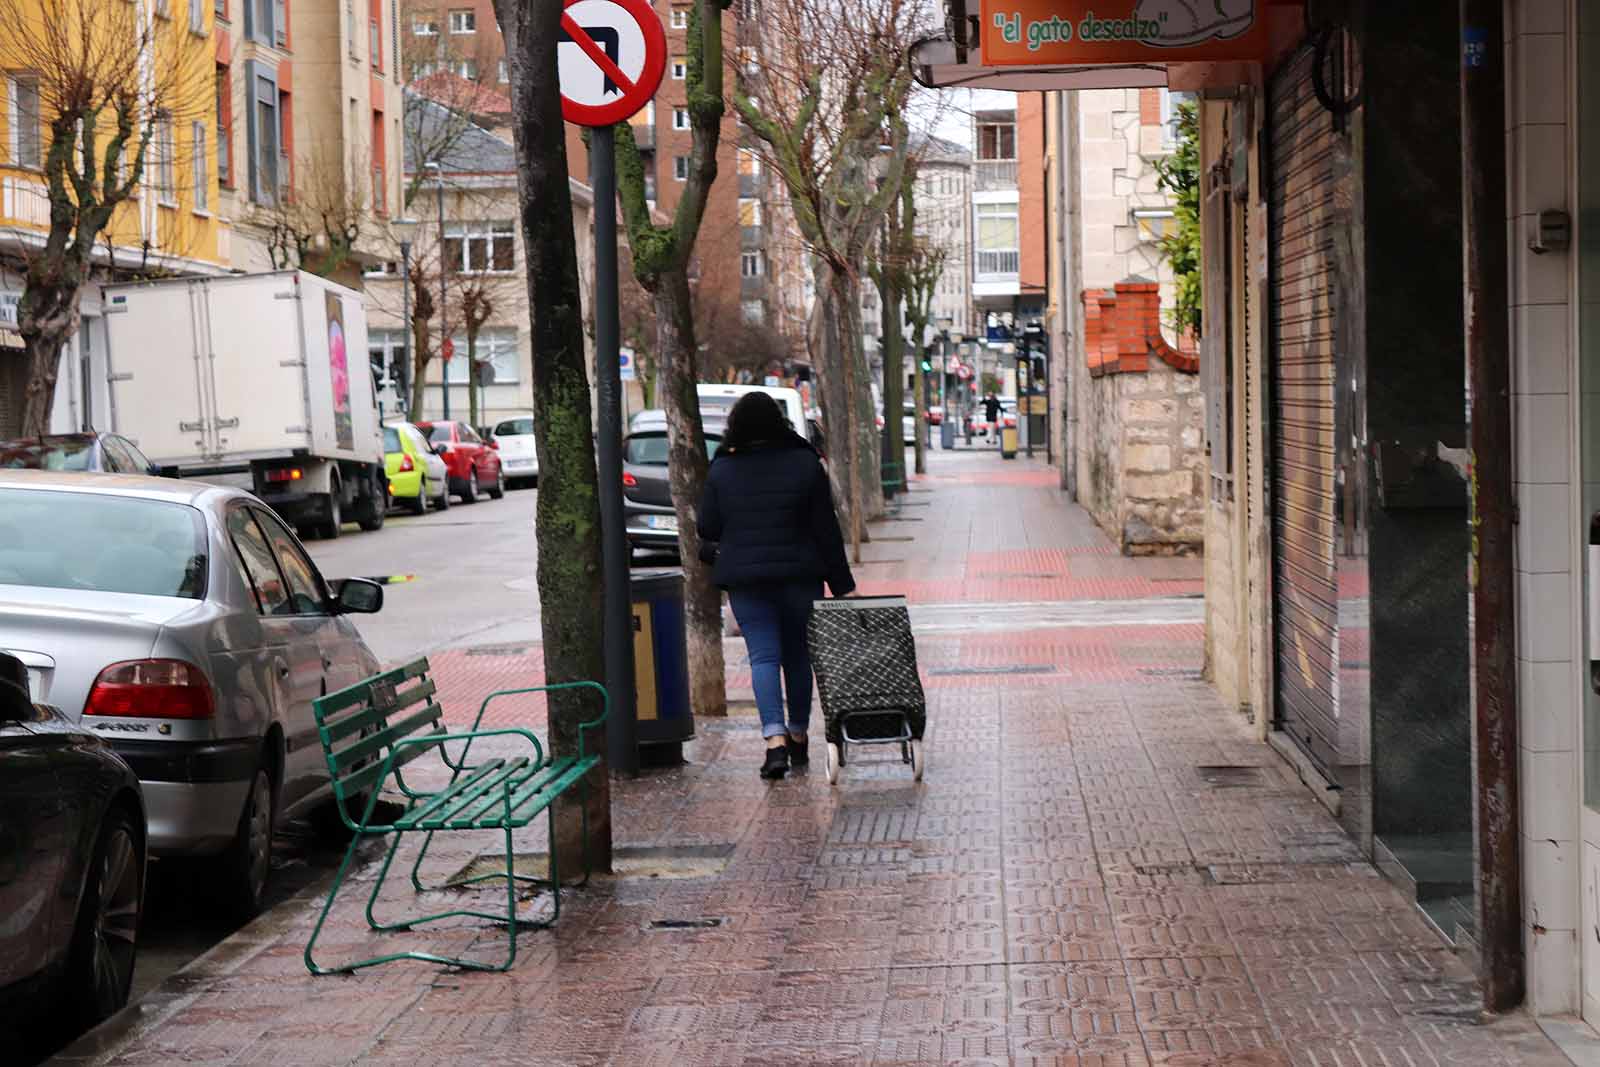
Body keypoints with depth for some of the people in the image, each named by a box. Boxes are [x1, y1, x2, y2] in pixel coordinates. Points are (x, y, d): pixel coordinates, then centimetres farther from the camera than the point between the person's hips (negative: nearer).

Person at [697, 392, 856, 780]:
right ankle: (799, 736, 23)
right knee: (797, 654, 13)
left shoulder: (722, 470, -4)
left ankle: (775, 738, -19)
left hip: (746, 578, -1)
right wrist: (842, 584, 3)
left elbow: (707, 529, 1)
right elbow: (826, 529, -2)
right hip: (799, 574, 1)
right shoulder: (805, 464, -3)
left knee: (763, 656, -2)